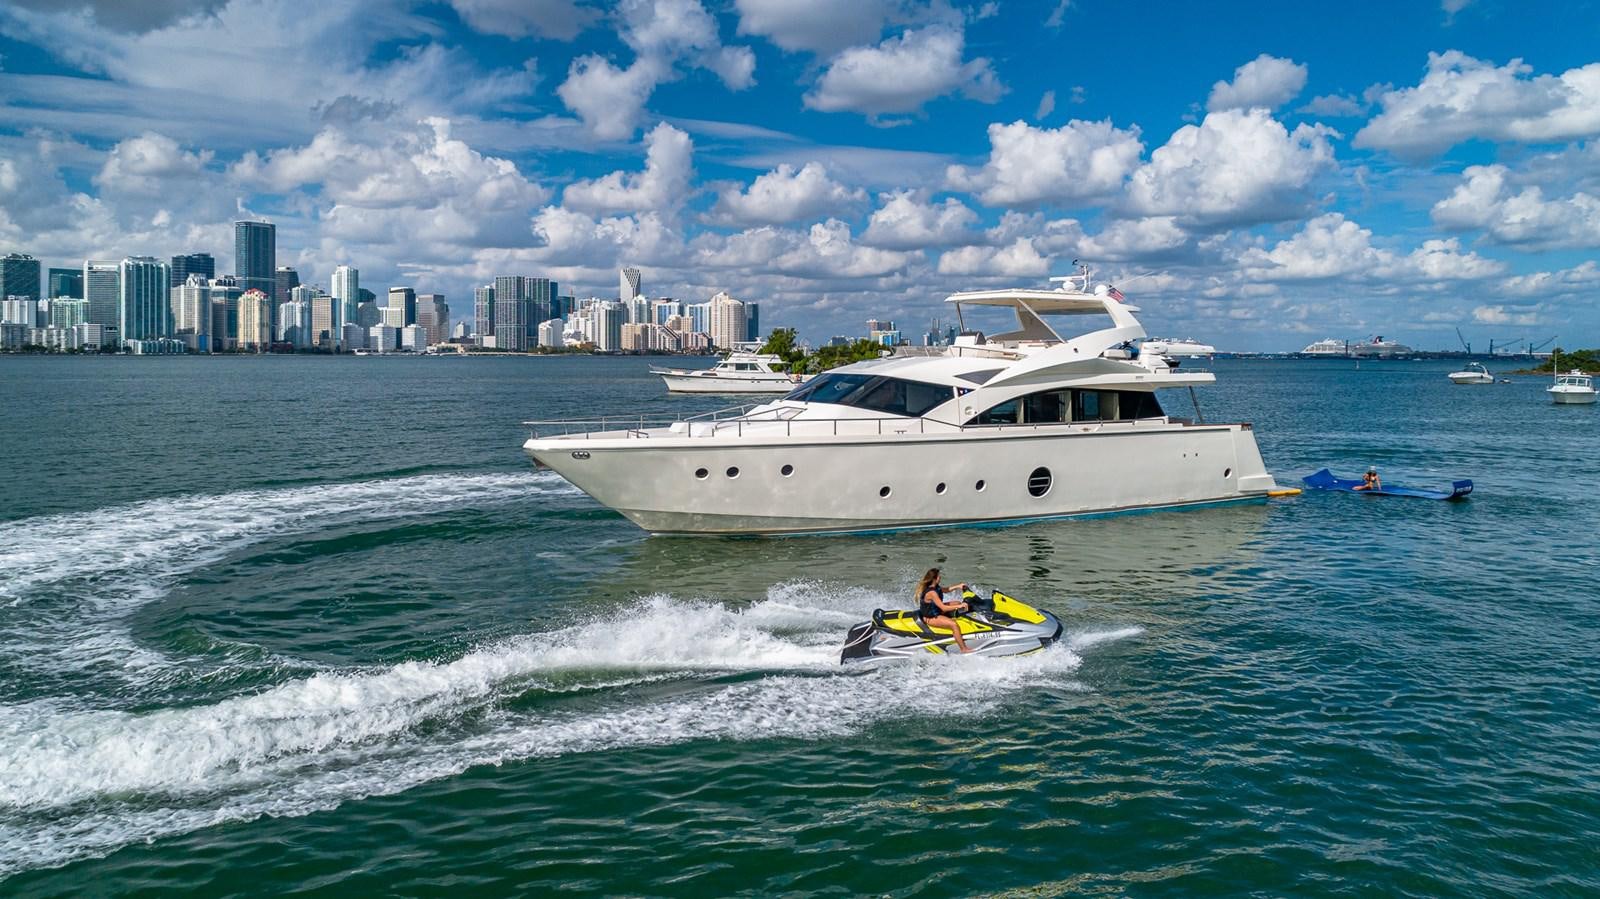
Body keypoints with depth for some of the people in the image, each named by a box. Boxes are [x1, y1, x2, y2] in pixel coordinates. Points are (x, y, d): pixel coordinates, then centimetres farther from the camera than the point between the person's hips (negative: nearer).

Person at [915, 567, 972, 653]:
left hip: (936, 610, 11)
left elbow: (945, 590, 19)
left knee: (958, 603, 16)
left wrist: (957, 587, 7)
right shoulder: (931, 593, -31)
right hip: (930, 618, -11)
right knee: (954, 625, -27)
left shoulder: (934, 586, -2)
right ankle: (964, 649, -21)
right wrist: (959, 606, -27)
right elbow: (943, 608, -31)